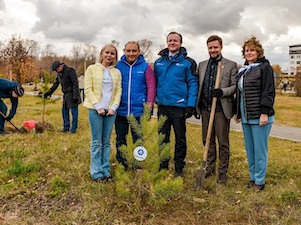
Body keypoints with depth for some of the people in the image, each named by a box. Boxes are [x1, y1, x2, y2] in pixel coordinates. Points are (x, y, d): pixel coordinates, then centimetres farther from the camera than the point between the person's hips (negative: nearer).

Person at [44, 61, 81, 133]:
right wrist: (49, 92, 16)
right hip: (66, 95, 9)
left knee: (74, 112, -2)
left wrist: (75, 96, -22)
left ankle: (73, 129, 5)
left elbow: (75, 83, -18)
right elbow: (56, 84, 20)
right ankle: (66, 128, 23)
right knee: (64, 111, 13)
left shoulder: (70, 70, -15)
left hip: (72, 95, -9)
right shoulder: (59, 73, 10)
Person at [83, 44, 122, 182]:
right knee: (97, 142, 0)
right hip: (96, 109, -3)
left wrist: (114, 107, -7)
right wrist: (98, 106, -12)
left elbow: (118, 91, 7)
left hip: (111, 110, 3)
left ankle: (106, 170, 16)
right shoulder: (92, 69, 2)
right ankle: (96, 172, 8)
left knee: (106, 141, 8)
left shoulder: (117, 72, 11)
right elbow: (88, 89, -4)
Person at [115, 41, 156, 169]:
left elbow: (151, 87, -4)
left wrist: (149, 106, -11)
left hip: (138, 110, -2)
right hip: (121, 110, 2)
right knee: (120, 140, 12)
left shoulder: (145, 67, -1)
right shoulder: (118, 65, 3)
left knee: (138, 140, 9)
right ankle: (121, 166, 27)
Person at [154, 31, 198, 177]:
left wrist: (191, 105, -15)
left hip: (179, 106, -4)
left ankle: (179, 168, 19)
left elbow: (193, 84, -7)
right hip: (162, 106, 4)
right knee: (162, 138, 12)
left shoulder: (187, 62, -3)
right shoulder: (159, 62, 9)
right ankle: (163, 166, 25)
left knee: (180, 138, 7)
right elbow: (155, 83, 12)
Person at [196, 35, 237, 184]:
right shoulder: (202, 65, 12)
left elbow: (235, 86, -2)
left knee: (223, 143, 4)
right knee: (208, 140, 13)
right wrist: (196, 104, 7)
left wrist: (222, 91, -20)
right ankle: (210, 168, 28)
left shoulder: (231, 65, 1)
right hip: (205, 109, 4)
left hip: (221, 109, -4)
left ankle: (222, 172, 16)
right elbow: (198, 86, 13)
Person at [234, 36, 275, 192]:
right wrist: (237, 112, 21)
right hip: (246, 117, 7)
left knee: (259, 150, -1)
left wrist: (264, 113, -19)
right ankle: (252, 178, 24)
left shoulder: (265, 67, -5)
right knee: (249, 150, 12)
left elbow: (268, 92, -12)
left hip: (259, 116, -7)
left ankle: (259, 181, 10)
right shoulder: (243, 70, 17)